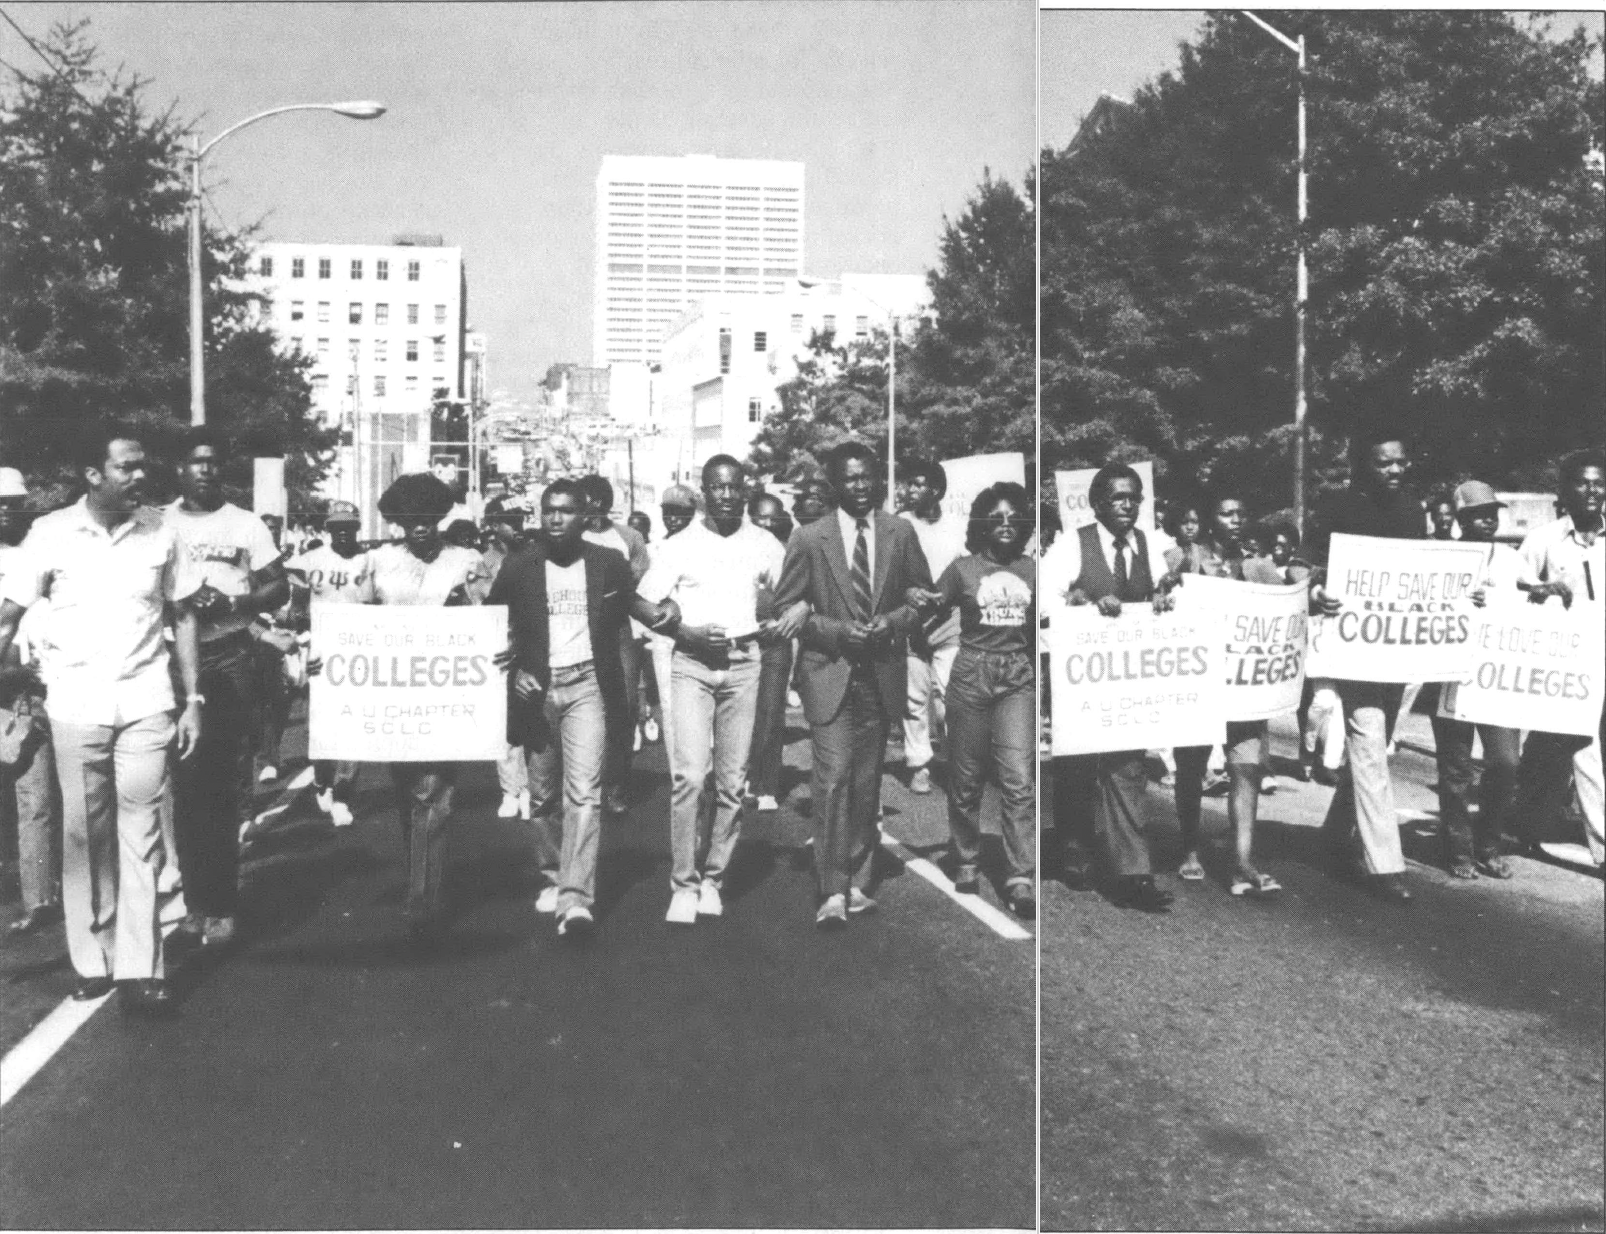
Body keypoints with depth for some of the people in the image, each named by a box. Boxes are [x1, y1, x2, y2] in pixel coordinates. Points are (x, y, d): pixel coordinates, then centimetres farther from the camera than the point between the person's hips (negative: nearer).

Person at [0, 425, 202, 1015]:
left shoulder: (160, 531, 1)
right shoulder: (50, 534, -3)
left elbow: (183, 617, 8)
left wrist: (193, 700, 3)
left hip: (146, 702, 0)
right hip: (75, 702, 0)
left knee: (141, 833, -1)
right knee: (84, 834, 7)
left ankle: (140, 968, 2)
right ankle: (93, 960, 18)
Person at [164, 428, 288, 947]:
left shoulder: (246, 525, 5)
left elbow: (279, 587, 4)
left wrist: (233, 603, -13)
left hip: (230, 658, -1)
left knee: (227, 780, -1)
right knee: (184, 780, 3)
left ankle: (219, 903, 4)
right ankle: (193, 897, 11)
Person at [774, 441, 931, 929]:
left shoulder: (900, 533, 5)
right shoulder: (810, 539, -2)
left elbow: (923, 595, 13)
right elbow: (785, 609, 1)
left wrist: (894, 621, -7)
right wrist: (837, 630, -12)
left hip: (881, 674, 3)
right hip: (830, 674, -3)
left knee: (866, 784, 9)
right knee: (833, 779, -12)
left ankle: (851, 879, 22)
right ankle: (833, 892, -9)